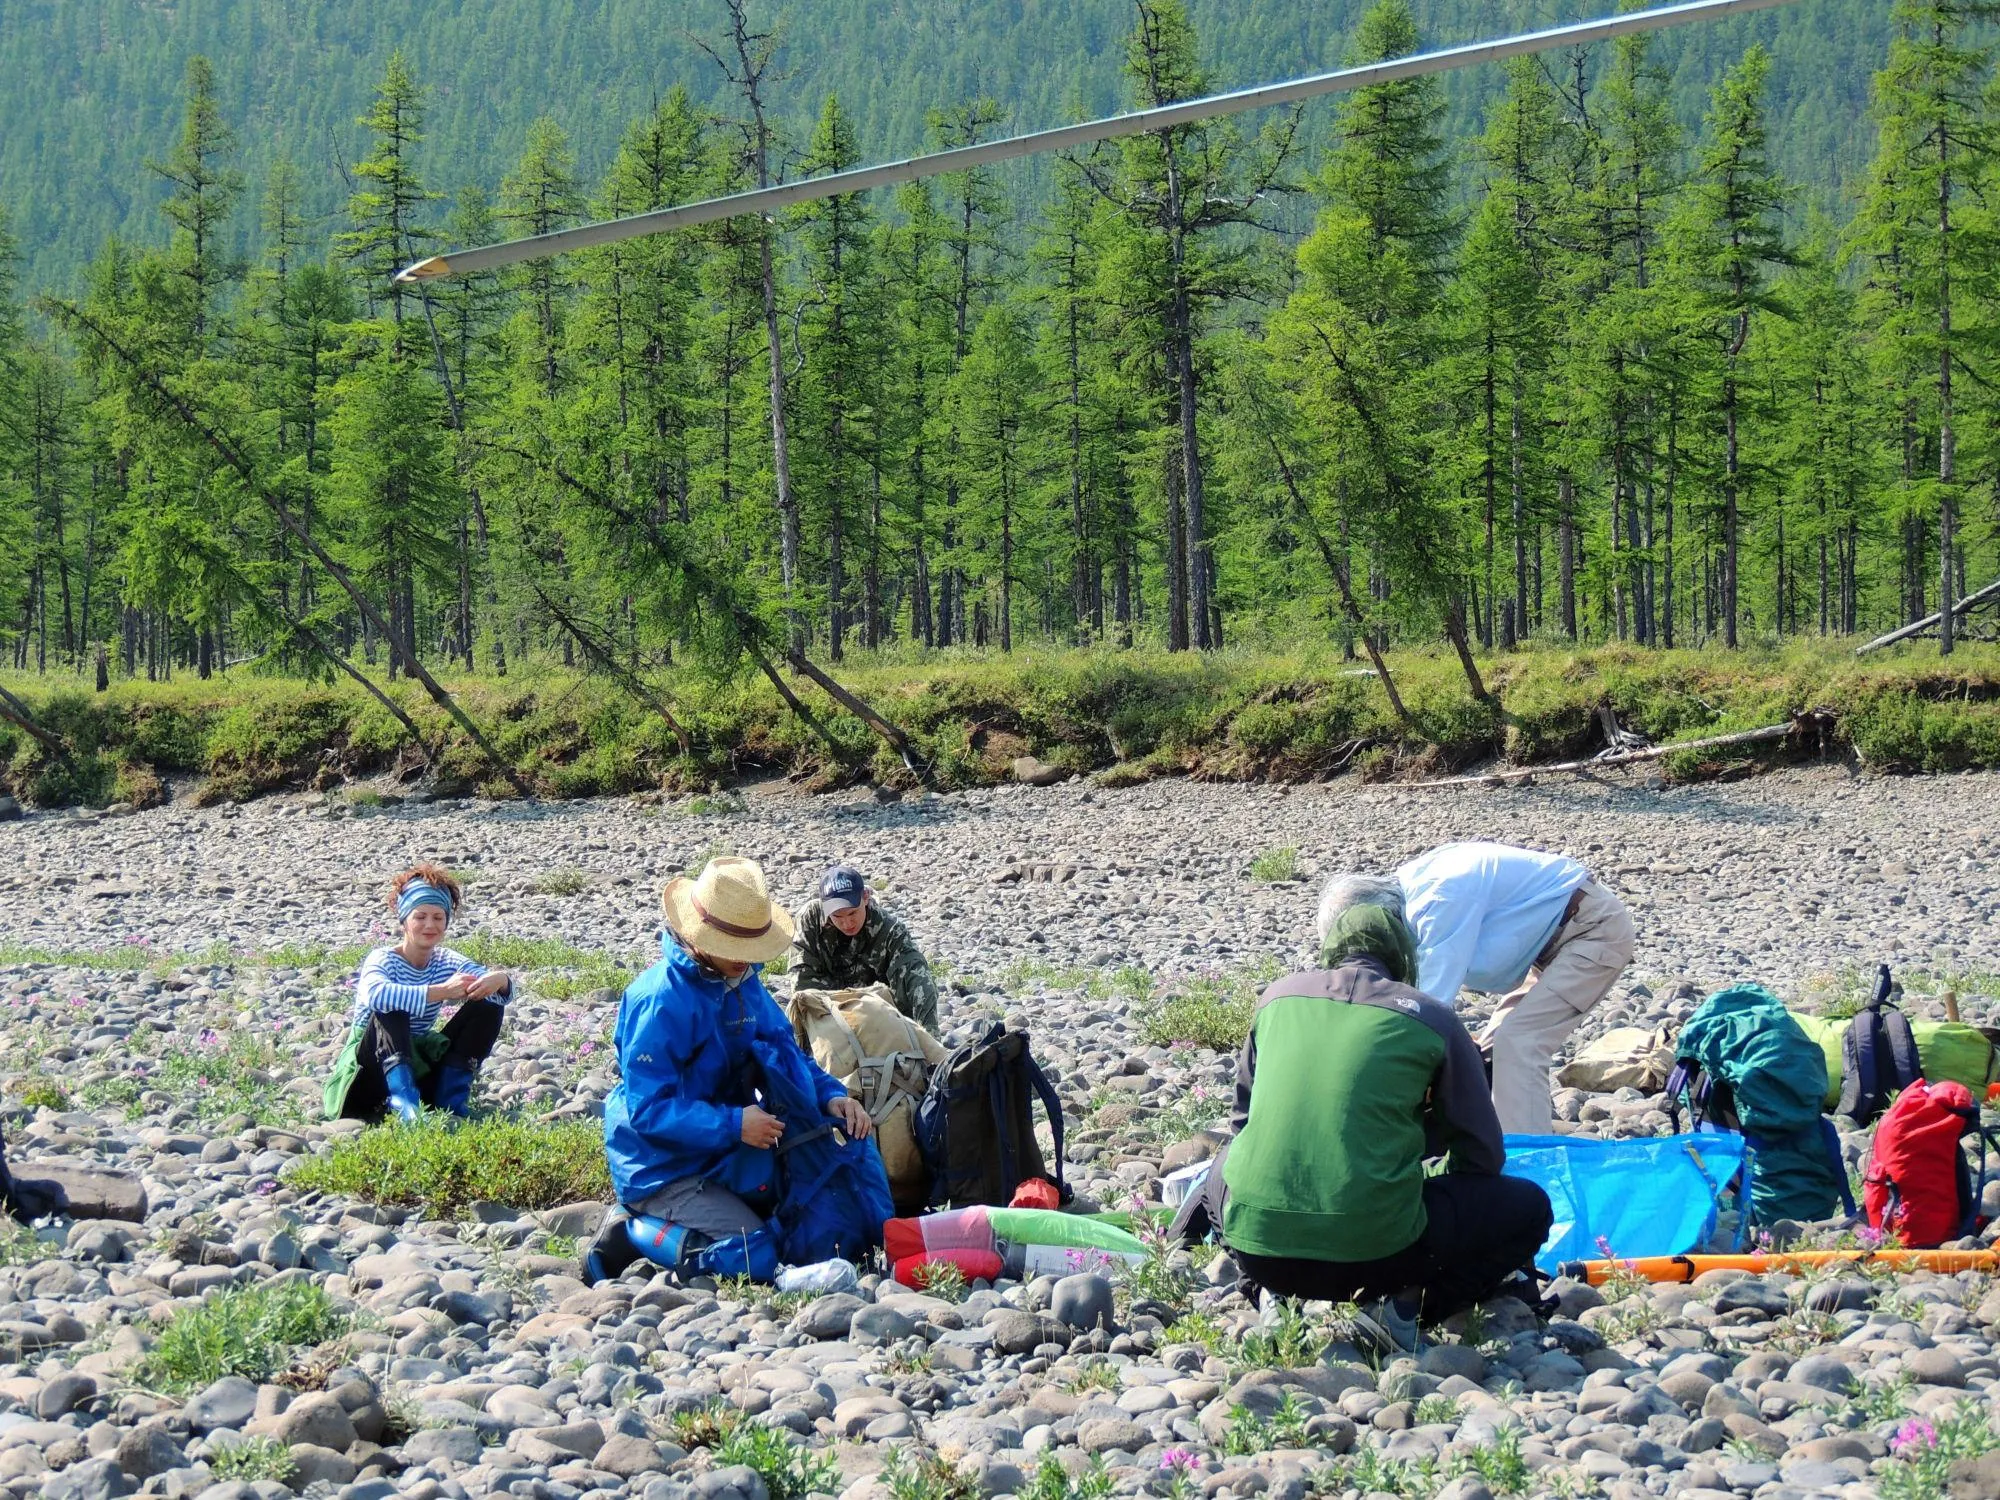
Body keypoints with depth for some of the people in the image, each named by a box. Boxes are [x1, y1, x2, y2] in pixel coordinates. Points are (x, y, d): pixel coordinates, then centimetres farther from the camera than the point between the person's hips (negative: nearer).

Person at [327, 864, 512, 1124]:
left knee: (488, 1005, -8)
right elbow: (374, 994, -40)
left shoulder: (446, 962, 3)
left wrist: (500, 980, -38)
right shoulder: (384, 959, -15)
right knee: (390, 1008, -34)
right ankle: (403, 1102, -48)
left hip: (417, 1069, 5)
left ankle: (451, 1099, -16)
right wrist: (442, 991, -47)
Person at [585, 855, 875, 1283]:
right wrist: (733, 1124, -32)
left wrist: (831, 1095, -8)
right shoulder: (661, 1000, -24)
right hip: (664, 1170, -9)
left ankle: (652, 1220, 15)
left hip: (721, 1160, 9)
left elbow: (787, 1052, 12)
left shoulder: (743, 982, 2)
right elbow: (648, 1107, -26)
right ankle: (632, 1235, -3)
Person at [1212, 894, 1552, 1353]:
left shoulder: (1278, 996, 14)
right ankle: (1406, 1303, -2)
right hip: (1373, 1251, -3)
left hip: (1255, 1246, 3)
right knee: (1528, 1207, 18)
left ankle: (1273, 1296, 13)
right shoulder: (1431, 1018, 6)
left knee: (1224, 1166, 39)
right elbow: (1482, 1155, 12)